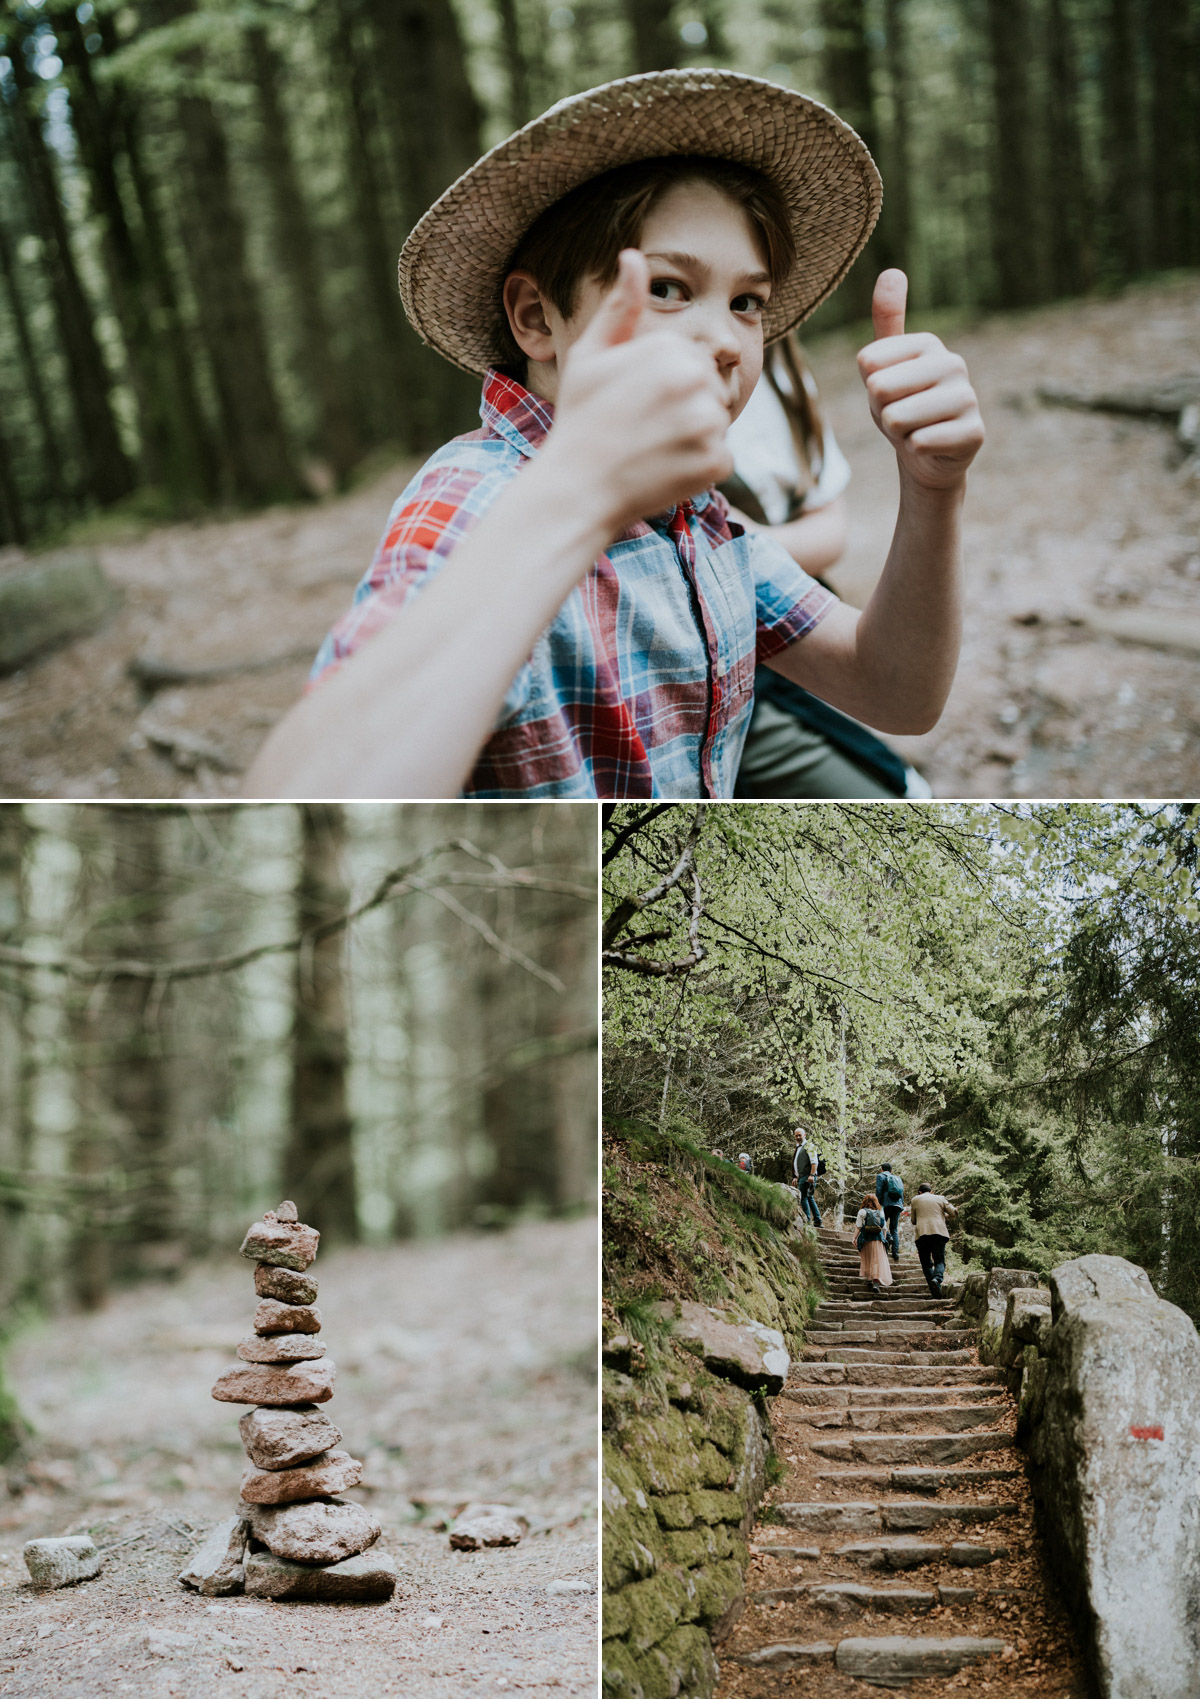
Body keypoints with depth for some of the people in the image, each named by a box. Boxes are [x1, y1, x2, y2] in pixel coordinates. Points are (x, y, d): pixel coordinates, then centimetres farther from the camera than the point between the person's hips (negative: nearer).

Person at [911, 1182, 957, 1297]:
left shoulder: (915, 1200, 15)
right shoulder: (940, 1199, 15)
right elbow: (954, 1212, 10)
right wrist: (946, 1216, 30)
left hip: (922, 1234, 0)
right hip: (939, 1232, 0)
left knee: (926, 1263, 6)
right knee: (940, 1261, 0)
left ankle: (934, 1290, -7)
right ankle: (937, 1278, -31)